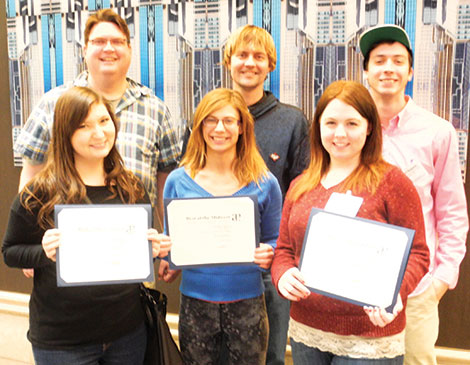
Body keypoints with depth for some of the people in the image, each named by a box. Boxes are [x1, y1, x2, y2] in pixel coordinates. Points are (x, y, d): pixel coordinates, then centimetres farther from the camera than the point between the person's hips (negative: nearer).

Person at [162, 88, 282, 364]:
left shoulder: (264, 183, -2)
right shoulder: (178, 181, 0)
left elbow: (275, 241, 5)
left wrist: (267, 254, -16)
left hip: (247, 301, 0)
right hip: (195, 300, 1)